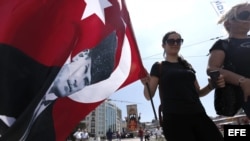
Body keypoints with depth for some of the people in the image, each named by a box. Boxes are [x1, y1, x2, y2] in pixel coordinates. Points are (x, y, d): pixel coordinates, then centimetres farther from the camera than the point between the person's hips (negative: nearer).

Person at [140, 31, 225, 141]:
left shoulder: (187, 65, 20)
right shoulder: (158, 67, 6)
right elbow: (149, 96, 0)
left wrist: (211, 85, 3)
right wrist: (146, 84, -22)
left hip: (198, 115, 5)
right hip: (174, 118, -5)